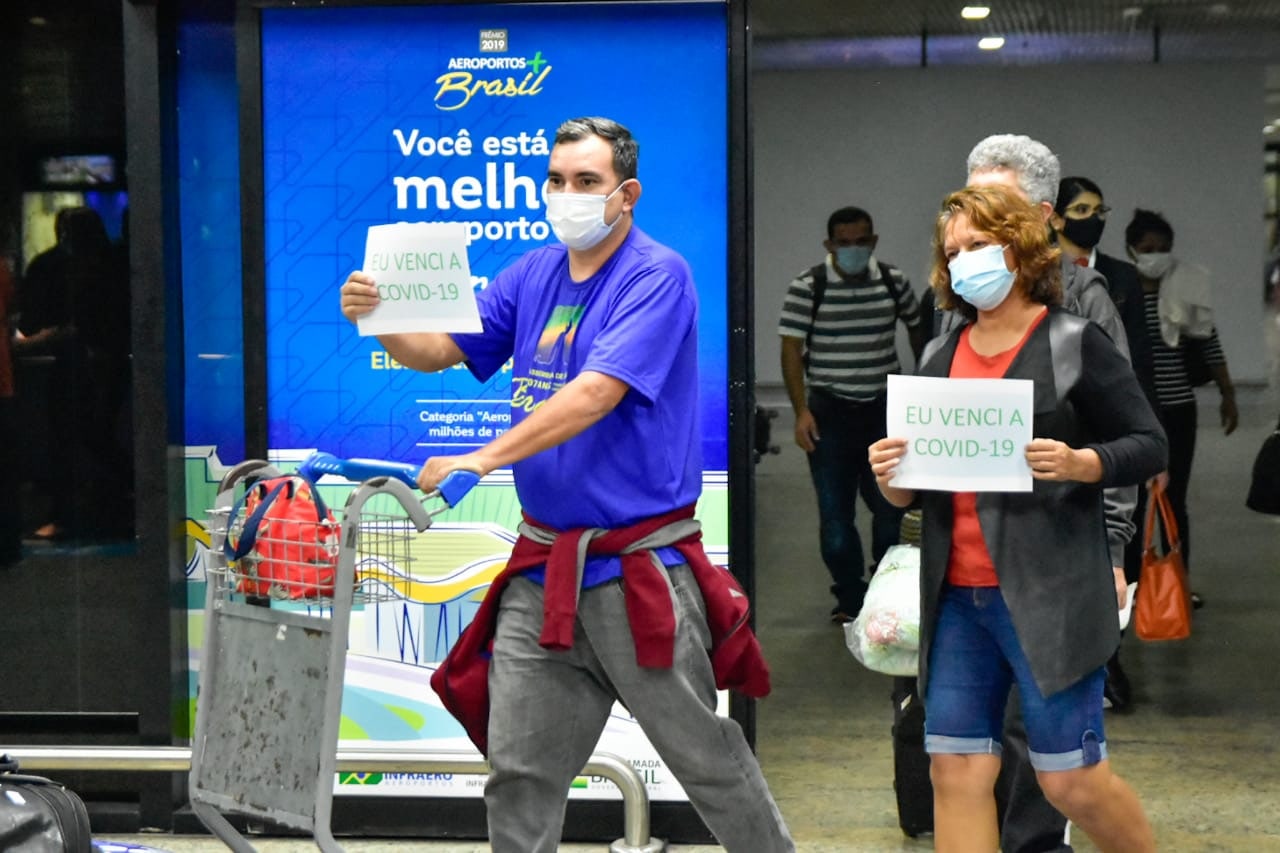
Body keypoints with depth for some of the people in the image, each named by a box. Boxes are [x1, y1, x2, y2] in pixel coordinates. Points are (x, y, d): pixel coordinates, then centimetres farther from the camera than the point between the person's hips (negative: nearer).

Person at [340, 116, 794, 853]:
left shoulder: (657, 277, -11)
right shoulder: (534, 274, 10)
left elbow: (598, 391, -23)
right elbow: (440, 350, 12)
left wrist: (486, 458, -29)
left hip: (638, 571, -6)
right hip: (543, 568, 6)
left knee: (706, 756, 5)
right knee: (520, 771, 7)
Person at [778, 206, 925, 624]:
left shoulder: (895, 282, 1)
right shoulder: (807, 287, -8)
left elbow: (918, 330, 17)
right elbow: (792, 350, -8)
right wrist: (801, 411, -15)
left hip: (885, 408, 2)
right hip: (830, 412, -2)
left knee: (891, 504, 4)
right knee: (835, 511, 2)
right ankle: (850, 598, 13)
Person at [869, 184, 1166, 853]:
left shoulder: (1074, 344, -1)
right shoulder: (939, 357, 14)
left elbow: (1148, 445, -1)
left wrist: (1078, 464, -19)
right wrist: (892, 479, -3)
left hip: (1047, 594, -5)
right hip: (956, 597, 5)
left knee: (1070, 778, -1)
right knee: (956, 772, 2)